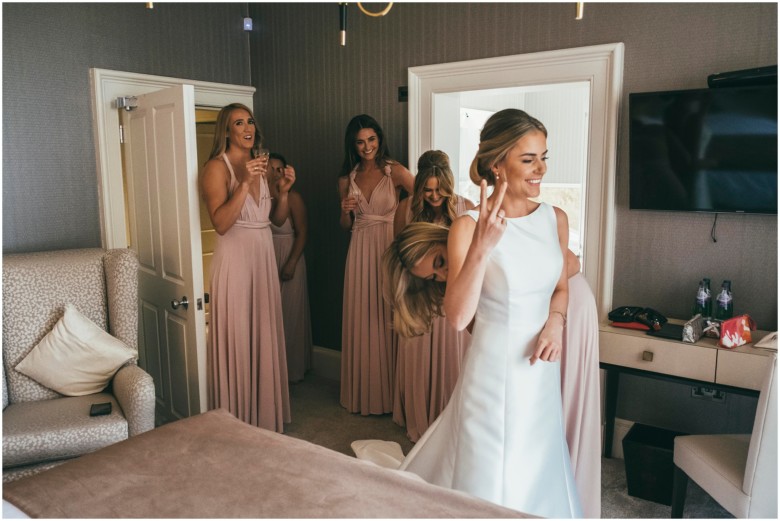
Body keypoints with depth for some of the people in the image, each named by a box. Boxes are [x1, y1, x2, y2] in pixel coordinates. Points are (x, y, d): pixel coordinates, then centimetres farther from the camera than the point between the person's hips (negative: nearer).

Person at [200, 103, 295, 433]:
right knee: (237, 340, 0)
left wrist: (284, 190, -2)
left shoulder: (260, 166, 13)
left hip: (264, 258, 7)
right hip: (234, 260, -7)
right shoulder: (217, 167, -8)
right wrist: (244, 184, -25)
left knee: (264, 337, 13)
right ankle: (238, 420, 15)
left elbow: (278, 220, 14)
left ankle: (265, 413, 28)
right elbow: (220, 223, -19)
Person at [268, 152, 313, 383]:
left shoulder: (292, 197, -9)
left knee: (290, 314, 6)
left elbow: (302, 234, -9)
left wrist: (291, 264, -15)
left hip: (287, 261, -3)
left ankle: (292, 368, 21)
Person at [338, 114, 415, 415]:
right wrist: (345, 211, -5)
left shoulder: (395, 172, -3)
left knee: (387, 318, 1)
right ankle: (362, 393, 22)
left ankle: (387, 393, 16)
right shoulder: (347, 179, 9)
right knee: (360, 320, 7)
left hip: (389, 247, -3)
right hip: (360, 250, 4)